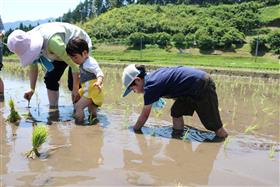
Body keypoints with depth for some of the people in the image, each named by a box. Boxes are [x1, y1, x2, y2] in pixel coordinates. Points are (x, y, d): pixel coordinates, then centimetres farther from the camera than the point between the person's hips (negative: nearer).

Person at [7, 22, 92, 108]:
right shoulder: (27, 44, -17)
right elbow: (33, 67, 1)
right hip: (63, 49, 7)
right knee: (50, 78, -1)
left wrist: (76, 88, -28)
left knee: (73, 83, -19)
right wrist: (32, 89, -3)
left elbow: (74, 63, -34)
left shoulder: (52, 41, -41)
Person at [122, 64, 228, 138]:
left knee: (216, 128, -1)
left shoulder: (150, 86, -14)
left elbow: (144, 116, -2)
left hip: (202, 87, -10)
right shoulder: (153, 76, 10)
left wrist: (134, 129, 12)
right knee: (176, 112, 13)